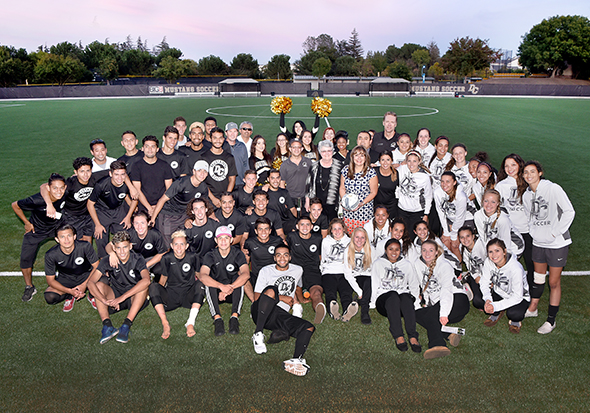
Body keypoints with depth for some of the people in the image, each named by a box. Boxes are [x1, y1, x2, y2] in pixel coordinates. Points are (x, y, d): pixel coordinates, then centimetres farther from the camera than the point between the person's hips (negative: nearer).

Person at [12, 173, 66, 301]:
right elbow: (15, 205, -18)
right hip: (36, 230, -2)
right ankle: (29, 287, 24)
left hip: (57, 227, 3)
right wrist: (27, 223, -10)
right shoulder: (37, 200, -37)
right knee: (26, 259, -2)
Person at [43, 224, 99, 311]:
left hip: (86, 276, -1)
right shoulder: (51, 255, -21)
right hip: (65, 279, 1)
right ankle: (70, 297, 6)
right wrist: (69, 291, -26)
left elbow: (96, 267, -14)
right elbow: (50, 280, -13)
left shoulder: (85, 246, -24)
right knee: (49, 298, -27)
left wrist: (84, 285, -25)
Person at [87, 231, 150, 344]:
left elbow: (146, 280, -36)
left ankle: (126, 325, -38)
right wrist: (105, 300, -36)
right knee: (99, 285, -21)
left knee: (143, 286, -31)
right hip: (115, 296, 3)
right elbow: (90, 282, -19)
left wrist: (122, 297, -42)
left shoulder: (138, 260, -15)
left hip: (134, 298, -2)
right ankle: (107, 325, -35)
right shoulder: (107, 261, -8)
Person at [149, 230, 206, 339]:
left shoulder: (193, 257, -2)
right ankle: (165, 323, -33)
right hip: (171, 295, 1)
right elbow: (163, 278, 9)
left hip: (189, 295, 0)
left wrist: (202, 293, -4)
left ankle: (190, 323, -37)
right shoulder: (167, 258, -1)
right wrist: (157, 293, -4)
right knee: (153, 286, -24)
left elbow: (199, 275, 9)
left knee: (200, 284, -29)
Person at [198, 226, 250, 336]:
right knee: (208, 282, -28)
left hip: (233, 294, 0)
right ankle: (217, 318, -35)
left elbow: (246, 274, -26)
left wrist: (230, 288, -40)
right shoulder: (210, 255, -8)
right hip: (215, 293, 0)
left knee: (239, 278, -28)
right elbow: (202, 276, -27)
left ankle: (234, 317, -34)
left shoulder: (238, 254, -9)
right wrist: (221, 286, -43)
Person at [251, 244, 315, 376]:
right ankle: (258, 334, -32)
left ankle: (296, 360, -46)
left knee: (309, 327, -21)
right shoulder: (266, 271, 7)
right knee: (271, 290, -35)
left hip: (281, 315, 4)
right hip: (261, 312, -3)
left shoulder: (298, 270, 18)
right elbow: (257, 296, 1)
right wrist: (282, 297, -4)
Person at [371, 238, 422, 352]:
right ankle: (398, 337, -47)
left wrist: (413, 297, 5)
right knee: (393, 296, -38)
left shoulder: (407, 264, 24)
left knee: (406, 297, -36)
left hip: (404, 294, 2)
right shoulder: (378, 263, 18)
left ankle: (413, 337, -49)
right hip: (384, 298, -1)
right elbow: (375, 285, 11)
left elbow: (414, 285, 23)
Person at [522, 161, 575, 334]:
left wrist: (555, 233, -15)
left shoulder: (553, 189, -13)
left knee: (554, 282, 1)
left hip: (557, 243, -5)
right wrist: (534, 233, 4)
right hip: (538, 243, 5)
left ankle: (551, 320, 13)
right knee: (538, 277, 20)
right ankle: (532, 308, 37)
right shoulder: (526, 196, 4)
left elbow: (569, 212, -13)